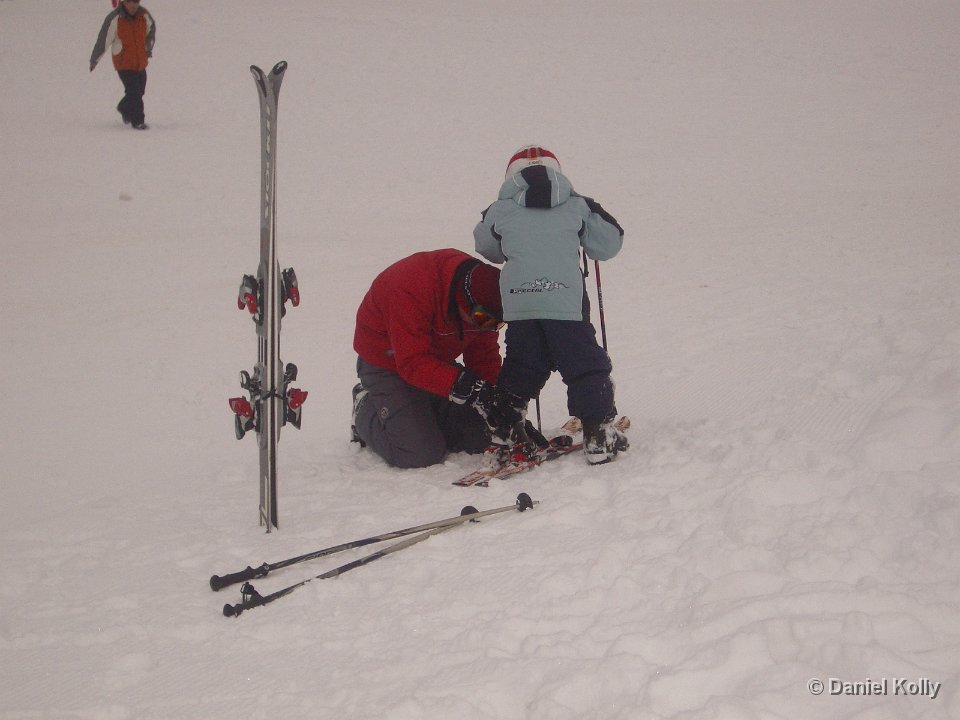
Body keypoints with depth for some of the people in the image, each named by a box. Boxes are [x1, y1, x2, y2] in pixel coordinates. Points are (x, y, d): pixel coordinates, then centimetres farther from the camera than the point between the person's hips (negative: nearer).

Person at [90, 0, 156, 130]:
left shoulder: (144, 15, -4)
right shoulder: (114, 18, -18)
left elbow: (151, 28, 19)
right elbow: (103, 39, -11)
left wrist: (148, 48, 19)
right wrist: (94, 60, -4)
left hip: (141, 63, 6)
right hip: (123, 64, -5)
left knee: (139, 91, 16)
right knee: (134, 91, -12)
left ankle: (124, 108, 42)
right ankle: (137, 121, 0)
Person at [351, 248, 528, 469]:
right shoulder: (411, 287, -37)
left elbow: (484, 357, -5)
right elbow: (413, 364, -39)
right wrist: (468, 387, -48)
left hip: (438, 360, 7)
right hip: (389, 363, -6)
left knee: (479, 440, -3)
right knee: (420, 454, -20)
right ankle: (367, 411, 8)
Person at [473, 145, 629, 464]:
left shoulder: (500, 212, 8)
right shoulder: (577, 207, 6)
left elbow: (486, 247, 25)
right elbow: (607, 246, 13)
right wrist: (595, 214, 30)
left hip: (518, 305, 2)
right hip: (566, 304, -2)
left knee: (519, 370, 16)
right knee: (586, 366, 7)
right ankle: (597, 433, 4)